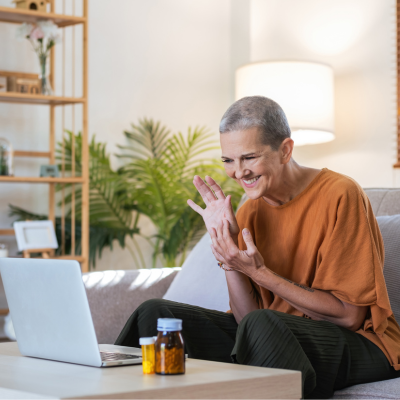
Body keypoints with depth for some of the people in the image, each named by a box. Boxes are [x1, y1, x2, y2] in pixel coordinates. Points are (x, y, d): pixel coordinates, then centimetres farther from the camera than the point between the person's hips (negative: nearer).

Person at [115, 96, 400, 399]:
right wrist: (228, 254, -15)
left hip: (358, 343, -6)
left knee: (262, 324, -37)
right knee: (155, 314, -5)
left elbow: (349, 316, -17)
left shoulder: (339, 195, -15)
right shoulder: (249, 213, 3)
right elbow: (247, 316, -1)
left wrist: (258, 271, -21)